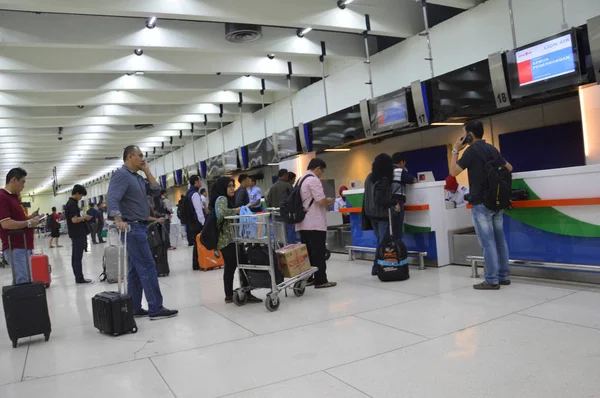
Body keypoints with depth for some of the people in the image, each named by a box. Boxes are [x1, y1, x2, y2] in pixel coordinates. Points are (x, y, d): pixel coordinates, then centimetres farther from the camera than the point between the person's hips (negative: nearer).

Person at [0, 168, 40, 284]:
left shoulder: (14, 197, 17)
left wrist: (29, 219, 8)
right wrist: (28, 223, -12)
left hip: (23, 246, 10)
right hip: (15, 248, -10)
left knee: (24, 282, 12)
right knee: (23, 283, -12)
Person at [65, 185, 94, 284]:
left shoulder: (70, 203, 15)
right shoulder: (72, 204, -16)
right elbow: (74, 220, -24)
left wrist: (83, 217, 12)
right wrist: (84, 217, -10)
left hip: (76, 234, 10)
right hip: (78, 234, -10)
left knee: (75, 257, 10)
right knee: (78, 257, -6)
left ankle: (78, 278, 15)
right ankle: (79, 279, -2)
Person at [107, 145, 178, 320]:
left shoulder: (138, 177, 17)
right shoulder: (121, 175, -11)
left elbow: (155, 191, 13)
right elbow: (112, 198, -24)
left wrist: (147, 171, 8)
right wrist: (118, 219, -39)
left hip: (139, 227, 10)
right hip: (132, 227, -10)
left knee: (136, 269, 10)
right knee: (147, 268, -10)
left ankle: (134, 308, 16)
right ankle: (156, 309, -7)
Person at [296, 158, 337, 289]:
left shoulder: (301, 180, 17)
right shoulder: (313, 180, -13)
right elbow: (321, 201, -20)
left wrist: (325, 202, 18)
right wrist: (329, 201, 1)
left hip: (303, 223, 9)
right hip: (315, 224, -9)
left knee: (307, 253, 12)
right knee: (318, 253, -3)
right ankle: (321, 281, 1)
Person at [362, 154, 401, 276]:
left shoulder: (369, 178, 8)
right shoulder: (383, 180, -17)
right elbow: (379, 199, -25)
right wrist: (395, 202, -20)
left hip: (371, 214, 8)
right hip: (382, 214, -8)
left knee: (380, 241, 16)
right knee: (383, 242, 0)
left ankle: (377, 266, 18)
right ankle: (377, 267, 1)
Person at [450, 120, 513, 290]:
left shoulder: (472, 150, -11)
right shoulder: (492, 149, 13)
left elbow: (453, 171, -10)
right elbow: (509, 168, 21)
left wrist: (455, 150, -2)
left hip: (481, 203, -8)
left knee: (487, 242, -6)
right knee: (499, 240, 11)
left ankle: (492, 280, -3)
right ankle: (503, 276, 17)